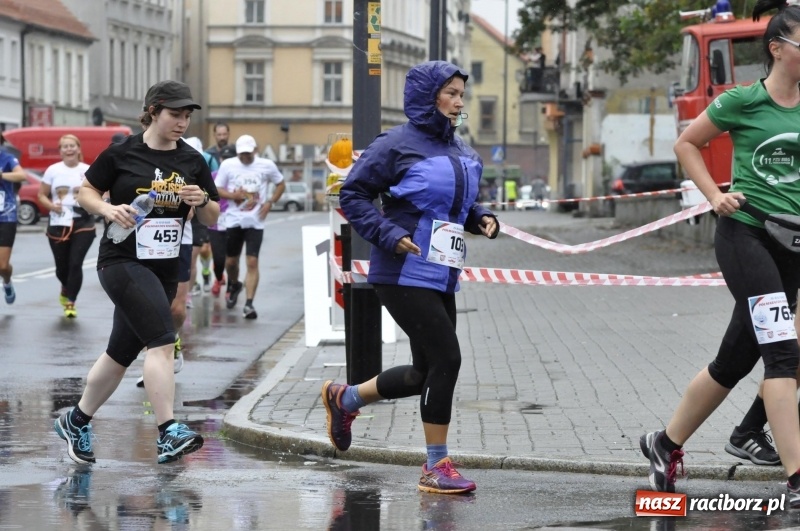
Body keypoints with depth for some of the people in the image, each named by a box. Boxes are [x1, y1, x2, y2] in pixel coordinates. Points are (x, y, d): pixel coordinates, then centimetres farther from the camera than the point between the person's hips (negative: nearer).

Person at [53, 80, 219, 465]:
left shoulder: (192, 162, 6)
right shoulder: (121, 154, -5)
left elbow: (212, 218, 12)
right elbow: (86, 191, 5)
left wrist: (201, 200, -10)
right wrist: (108, 209, -15)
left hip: (165, 269, 6)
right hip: (121, 262, -6)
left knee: (121, 354, 13)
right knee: (162, 340, -23)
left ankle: (76, 422, 31)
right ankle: (168, 434, -27)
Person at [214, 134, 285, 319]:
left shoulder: (267, 165, -1)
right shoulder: (228, 165, 0)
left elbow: (280, 184, 13)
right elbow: (216, 190, 4)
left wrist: (270, 202, -3)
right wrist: (234, 195, -15)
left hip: (255, 222, -2)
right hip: (234, 220, 2)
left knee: (252, 262, -10)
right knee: (230, 260, 12)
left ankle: (249, 304, -11)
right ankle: (233, 285, 44)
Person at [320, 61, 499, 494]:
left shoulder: (460, 151, 13)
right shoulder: (398, 144, -10)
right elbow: (352, 195, -8)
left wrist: (482, 219, 4)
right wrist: (391, 235, -19)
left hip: (441, 277, 9)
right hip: (405, 275, -9)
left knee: (427, 373, 13)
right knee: (446, 360, -11)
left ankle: (344, 398, 36)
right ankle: (436, 468, -1)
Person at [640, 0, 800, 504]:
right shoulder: (744, 101, -5)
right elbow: (686, 143, 8)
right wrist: (715, 195, -2)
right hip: (745, 234, -6)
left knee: (736, 358, 11)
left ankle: (667, 443, 30)